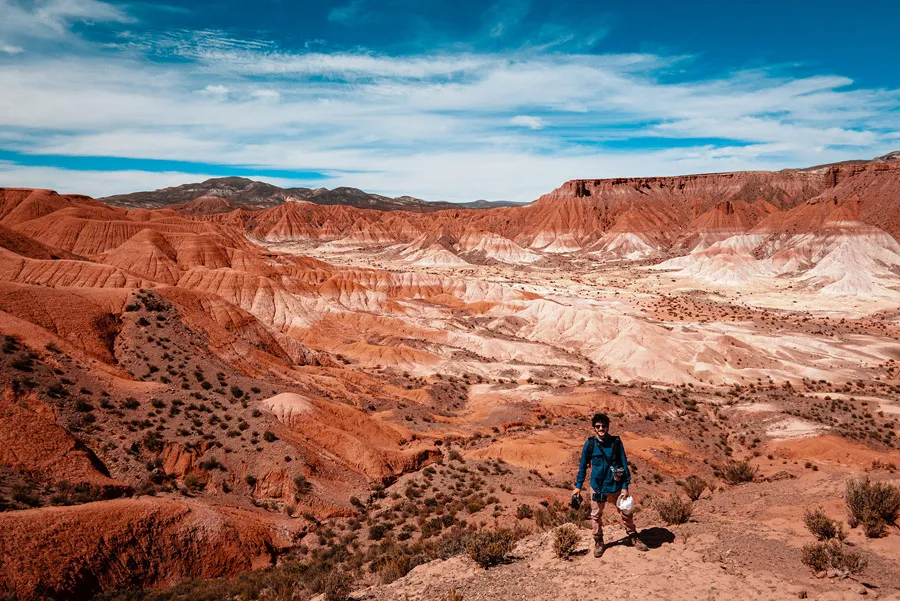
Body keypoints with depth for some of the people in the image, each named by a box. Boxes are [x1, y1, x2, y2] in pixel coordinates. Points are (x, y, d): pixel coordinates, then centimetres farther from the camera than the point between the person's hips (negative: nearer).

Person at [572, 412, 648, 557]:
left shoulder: (616, 442, -9)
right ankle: (598, 543, 29)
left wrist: (625, 487, -5)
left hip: (615, 486, 0)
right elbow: (583, 465, 1)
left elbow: (624, 464, -3)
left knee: (626, 513, 12)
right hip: (597, 487, 0)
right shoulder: (590, 444, -9)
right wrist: (578, 486, 0)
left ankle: (634, 538, 34)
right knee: (596, 516, 10)